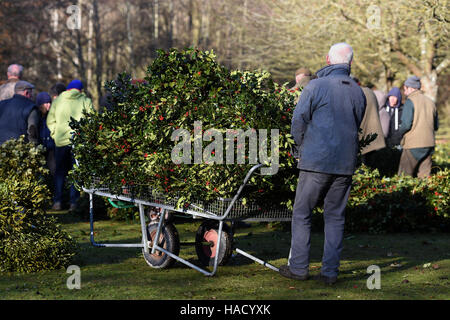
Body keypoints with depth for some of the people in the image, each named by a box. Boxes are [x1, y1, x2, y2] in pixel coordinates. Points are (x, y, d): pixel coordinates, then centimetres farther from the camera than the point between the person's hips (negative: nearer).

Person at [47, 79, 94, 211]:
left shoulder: (57, 100, 10)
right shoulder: (85, 101, 3)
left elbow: (50, 121, 9)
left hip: (61, 141, 2)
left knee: (60, 172, 11)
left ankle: (57, 201, 5)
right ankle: (73, 202, 0)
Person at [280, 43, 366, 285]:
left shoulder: (315, 87, -8)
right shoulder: (358, 92, 8)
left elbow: (298, 121, -7)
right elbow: (357, 126, 15)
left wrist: (304, 146, 9)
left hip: (316, 162, -4)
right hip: (345, 164, 4)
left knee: (302, 213, 7)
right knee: (335, 216, 10)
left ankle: (298, 267, 7)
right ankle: (330, 271, 10)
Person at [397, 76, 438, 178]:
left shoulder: (410, 101, -8)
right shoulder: (430, 102, 12)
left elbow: (406, 124, -15)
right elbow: (436, 126, 15)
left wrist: (400, 132, 4)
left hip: (413, 144, -6)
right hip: (428, 144, 6)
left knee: (405, 177, 0)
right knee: (424, 174, 8)